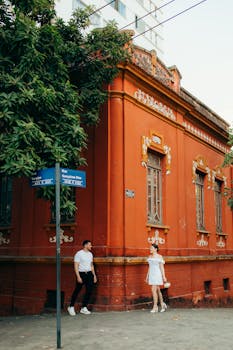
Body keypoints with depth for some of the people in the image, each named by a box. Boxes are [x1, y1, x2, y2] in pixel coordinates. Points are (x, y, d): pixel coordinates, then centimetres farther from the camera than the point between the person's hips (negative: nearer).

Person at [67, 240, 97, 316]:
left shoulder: (90, 254, 12)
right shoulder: (79, 254, -10)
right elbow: (76, 266, -13)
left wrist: (94, 275, 14)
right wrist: (78, 277, -19)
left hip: (89, 274, 6)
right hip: (81, 274, -6)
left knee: (89, 291, 1)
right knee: (77, 291, 4)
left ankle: (84, 308, 13)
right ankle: (71, 307, 21)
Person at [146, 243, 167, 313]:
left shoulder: (159, 256, -8)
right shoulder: (150, 257, 11)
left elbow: (162, 267, -9)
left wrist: (164, 277, -12)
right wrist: (147, 276, 13)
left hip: (157, 275, -7)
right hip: (152, 275, 7)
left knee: (154, 290, -12)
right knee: (157, 290, 13)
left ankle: (155, 307, -5)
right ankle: (162, 305, 26)